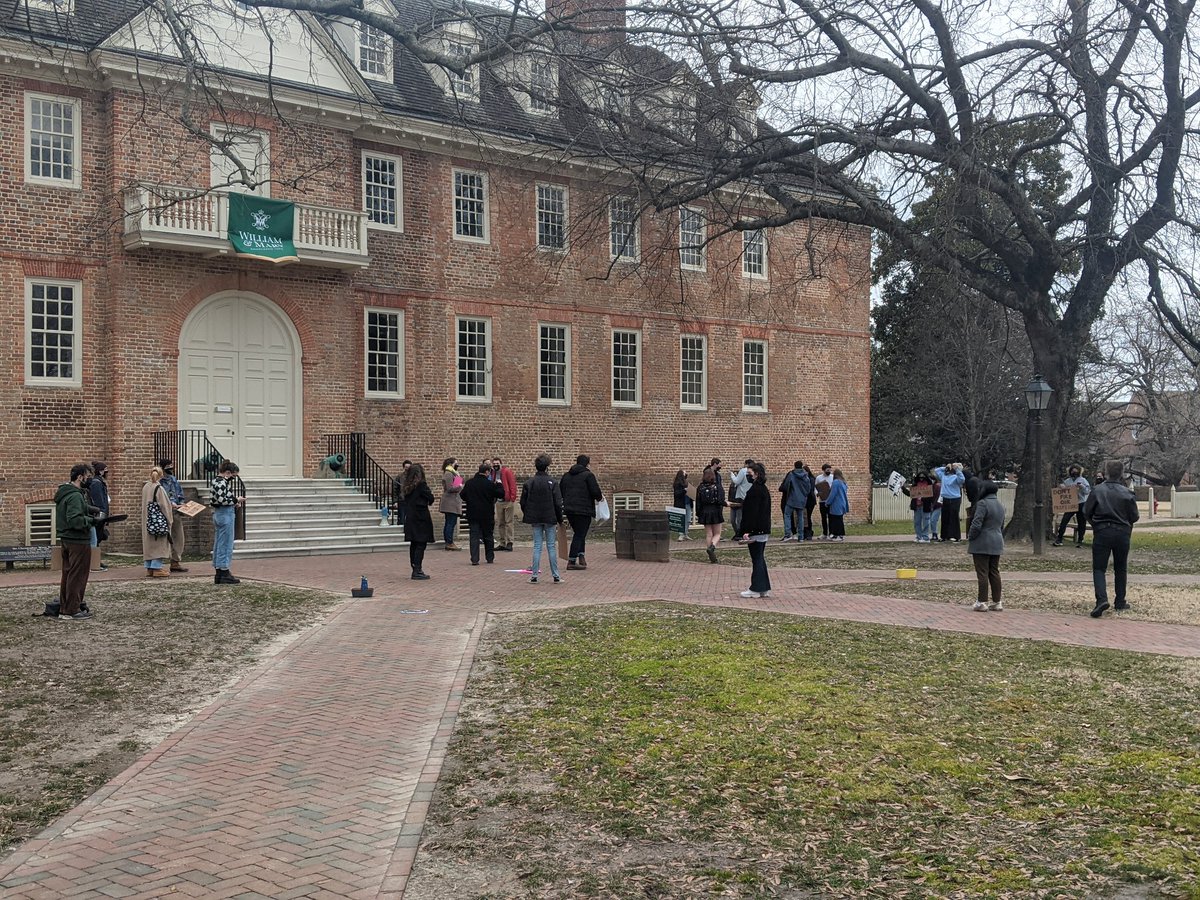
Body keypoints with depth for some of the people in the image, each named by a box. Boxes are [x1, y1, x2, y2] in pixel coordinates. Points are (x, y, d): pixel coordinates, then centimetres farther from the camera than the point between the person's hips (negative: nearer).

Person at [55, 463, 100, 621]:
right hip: (78, 541, -10)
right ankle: (72, 611, 0)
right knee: (77, 575, -3)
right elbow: (75, 520, -28)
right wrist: (93, 520, -20)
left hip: (65, 539, 10)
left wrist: (96, 512, 4)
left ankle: (64, 608, 24)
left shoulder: (65, 493, 13)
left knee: (68, 574, 17)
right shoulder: (75, 496, -20)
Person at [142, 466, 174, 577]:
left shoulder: (145, 487, 6)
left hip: (147, 521, 7)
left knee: (149, 543, 11)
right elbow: (165, 505, -14)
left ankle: (149, 568, 14)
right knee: (159, 544, -2)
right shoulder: (159, 488, -15)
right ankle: (157, 568, -4)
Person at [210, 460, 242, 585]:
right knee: (226, 544, -5)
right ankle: (225, 574, -2)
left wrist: (234, 502, 9)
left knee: (218, 544, 12)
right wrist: (236, 500, -13)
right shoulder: (222, 482, -17)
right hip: (225, 514, -11)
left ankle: (219, 574, 18)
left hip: (218, 514, 11)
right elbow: (221, 499, -26)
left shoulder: (216, 481, 14)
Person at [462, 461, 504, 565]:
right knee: (488, 536, 12)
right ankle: (490, 558, 18)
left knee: (474, 536, 1)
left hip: (472, 514, 2)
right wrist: (499, 484, 10)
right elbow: (501, 494, -7)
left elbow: (463, 496, 7)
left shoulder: (469, 483, 0)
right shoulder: (489, 484, -11)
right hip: (487, 515, -2)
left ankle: (474, 559, -8)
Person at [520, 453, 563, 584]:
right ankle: (555, 576, 5)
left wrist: (526, 516, 16)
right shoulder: (552, 483, -8)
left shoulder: (529, 483, -1)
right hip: (550, 519, -2)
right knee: (552, 546, 3)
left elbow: (523, 502, 3)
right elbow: (558, 503, -7)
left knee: (537, 546, 6)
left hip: (535, 519, 2)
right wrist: (560, 519, 2)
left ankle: (534, 575, 2)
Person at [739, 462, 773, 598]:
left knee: (756, 559, -3)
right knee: (760, 558, 15)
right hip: (764, 529, 9)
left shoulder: (755, 490, -17)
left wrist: (747, 531, -21)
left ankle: (756, 589, 3)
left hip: (756, 530, -9)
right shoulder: (764, 489, 13)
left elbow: (752, 512, -21)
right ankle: (764, 588, 18)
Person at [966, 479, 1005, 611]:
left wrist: (970, 537, -6)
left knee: (982, 573, -3)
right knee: (994, 572, 11)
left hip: (982, 544, -8)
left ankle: (982, 601, -2)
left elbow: (976, 524, -19)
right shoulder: (1000, 505, 13)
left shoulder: (983, 503, -15)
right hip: (997, 545, 8)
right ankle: (997, 602, 13)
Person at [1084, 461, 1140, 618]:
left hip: (1101, 533, -1)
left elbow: (1087, 511, -2)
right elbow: (1134, 517, 0)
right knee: (1120, 569, 15)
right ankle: (1120, 602, 19)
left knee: (1099, 568, 1)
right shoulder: (1127, 493, -4)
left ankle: (1102, 599, -19)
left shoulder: (1097, 490, -5)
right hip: (1122, 533, 1)